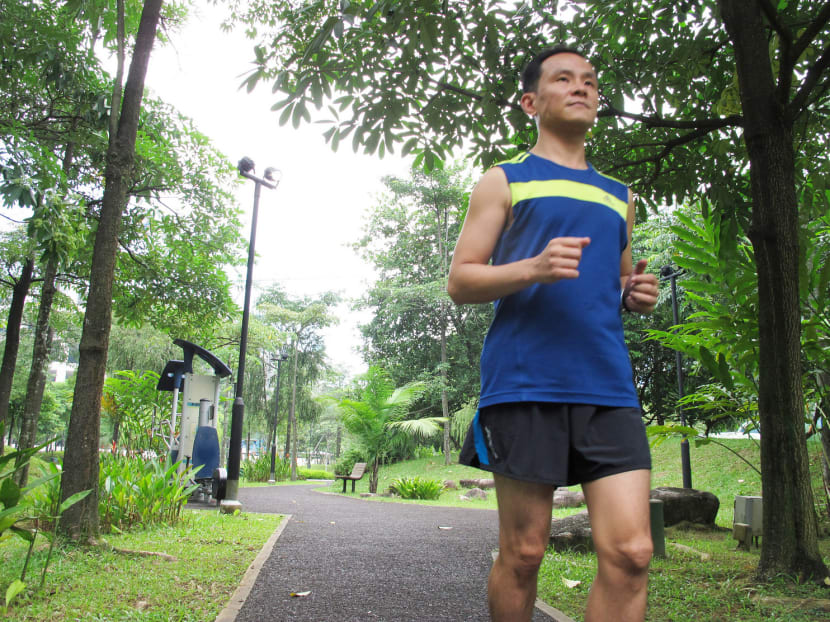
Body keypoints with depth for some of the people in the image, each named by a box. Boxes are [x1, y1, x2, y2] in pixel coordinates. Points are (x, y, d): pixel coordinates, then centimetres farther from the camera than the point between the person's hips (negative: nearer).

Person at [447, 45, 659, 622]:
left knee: (631, 552, -6)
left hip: (608, 386, 4)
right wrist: (534, 269, -15)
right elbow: (460, 281, 4)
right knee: (523, 554, 3)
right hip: (525, 383, -4)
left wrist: (638, 294, 6)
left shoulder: (619, 195, 24)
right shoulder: (505, 180, 10)